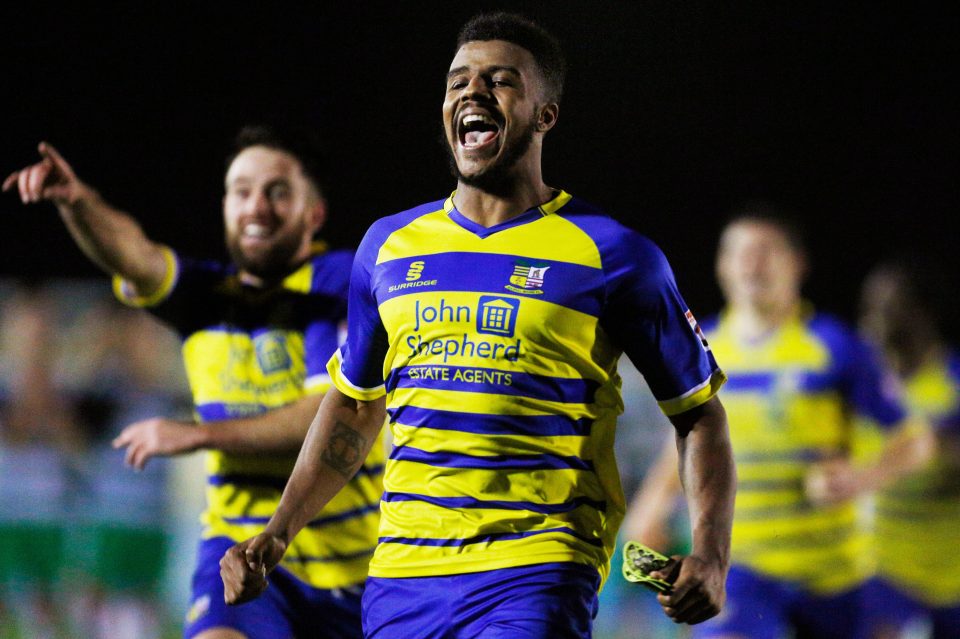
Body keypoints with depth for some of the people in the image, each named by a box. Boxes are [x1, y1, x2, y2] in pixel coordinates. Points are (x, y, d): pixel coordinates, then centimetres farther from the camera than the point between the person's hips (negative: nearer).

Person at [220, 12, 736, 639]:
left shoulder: (611, 253, 2)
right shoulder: (389, 244, 14)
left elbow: (699, 412, 5)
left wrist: (710, 556, -10)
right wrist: (279, 534, 15)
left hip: (537, 575, -5)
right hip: (400, 575, 5)